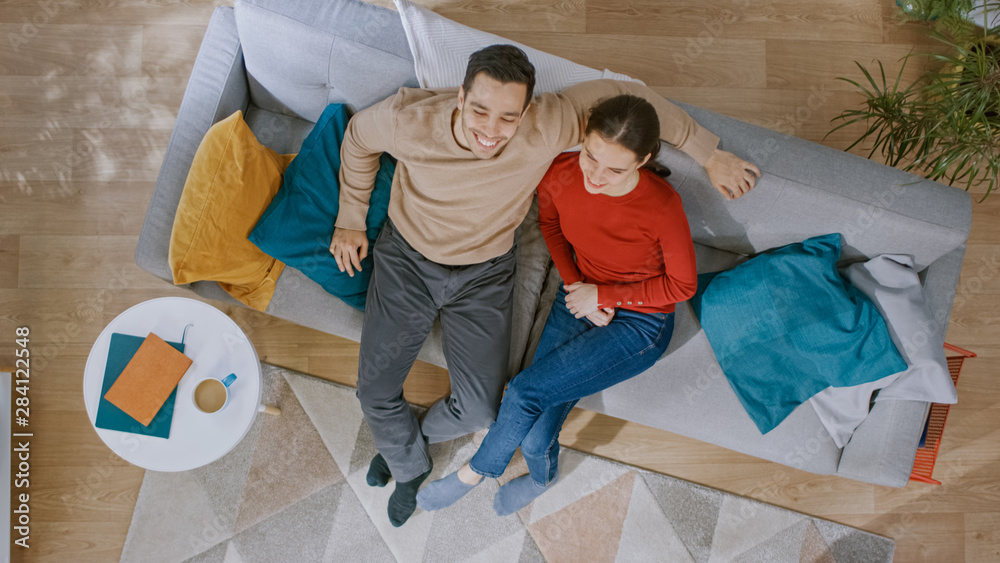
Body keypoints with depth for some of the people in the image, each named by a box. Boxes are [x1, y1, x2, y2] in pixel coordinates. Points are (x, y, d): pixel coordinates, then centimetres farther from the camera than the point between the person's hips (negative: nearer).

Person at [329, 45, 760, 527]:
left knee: (479, 410, -3)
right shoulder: (408, 118, -29)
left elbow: (624, 95, -15)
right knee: (375, 392, 4)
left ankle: (415, 438, 35)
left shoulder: (546, 129, -31)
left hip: (484, 273, 0)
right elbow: (358, 138, -4)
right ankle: (409, 467, 39)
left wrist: (709, 154, -10)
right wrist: (351, 219, 4)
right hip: (406, 259, 1)